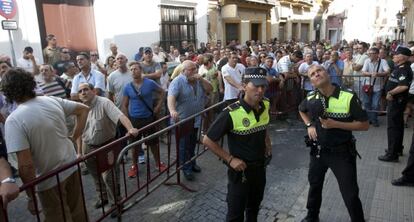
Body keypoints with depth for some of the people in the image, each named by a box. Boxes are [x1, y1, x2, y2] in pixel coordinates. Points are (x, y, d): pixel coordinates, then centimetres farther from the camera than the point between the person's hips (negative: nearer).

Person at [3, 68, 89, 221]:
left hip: (50, 180, -4)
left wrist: (30, 196, -10)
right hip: (72, 167, 5)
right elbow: (83, 109, 8)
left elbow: (26, 165, -24)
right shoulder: (52, 100, -6)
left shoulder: (14, 120, -21)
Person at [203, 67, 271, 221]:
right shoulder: (231, 113, -27)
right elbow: (208, 140, -20)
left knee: (254, 208, 28)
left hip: (260, 168, 6)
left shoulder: (265, 106, -6)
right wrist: (230, 159, -21)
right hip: (240, 170, -6)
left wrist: (267, 144, 4)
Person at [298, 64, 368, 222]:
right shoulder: (311, 98, -6)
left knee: (350, 194, 4)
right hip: (318, 151, 4)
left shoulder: (349, 97, -18)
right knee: (314, 185, 22)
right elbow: (302, 110, 18)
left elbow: (364, 125, -14)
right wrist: (309, 125, -1)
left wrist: (335, 124, -24)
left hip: (342, 152, -4)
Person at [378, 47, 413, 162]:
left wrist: (390, 93, -22)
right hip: (397, 100, 11)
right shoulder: (400, 67, 10)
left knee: (393, 127, -6)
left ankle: (392, 154, 0)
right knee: (398, 125, 19)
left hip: (396, 101, -11)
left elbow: (404, 86, -34)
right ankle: (398, 149, 33)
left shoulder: (403, 69, -21)